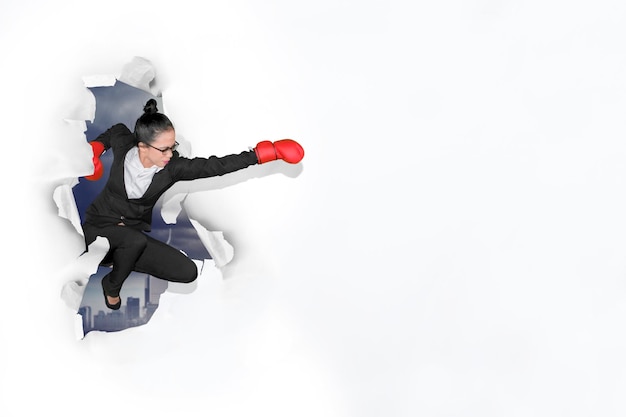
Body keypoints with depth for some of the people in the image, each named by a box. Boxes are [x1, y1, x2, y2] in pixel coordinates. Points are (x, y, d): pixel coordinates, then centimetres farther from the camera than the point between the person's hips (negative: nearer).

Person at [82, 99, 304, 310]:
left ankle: (121, 259, 5)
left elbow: (216, 165, -26)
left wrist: (265, 153, -33)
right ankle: (112, 285, -6)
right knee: (136, 240, -37)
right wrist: (95, 147, -5)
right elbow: (116, 129, 10)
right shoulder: (123, 146, -16)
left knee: (187, 271, -12)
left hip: (132, 240, 3)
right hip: (98, 230, -2)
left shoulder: (173, 168, -18)